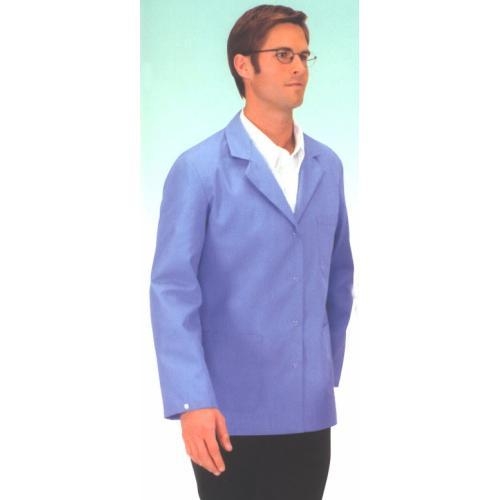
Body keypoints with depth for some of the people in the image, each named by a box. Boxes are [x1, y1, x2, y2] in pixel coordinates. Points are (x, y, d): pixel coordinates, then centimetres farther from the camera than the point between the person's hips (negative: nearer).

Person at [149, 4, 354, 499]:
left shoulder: (328, 166, 9)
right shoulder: (199, 169, -7)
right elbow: (172, 289, -12)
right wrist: (191, 401, -20)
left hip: (309, 408, 5)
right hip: (232, 412, -4)